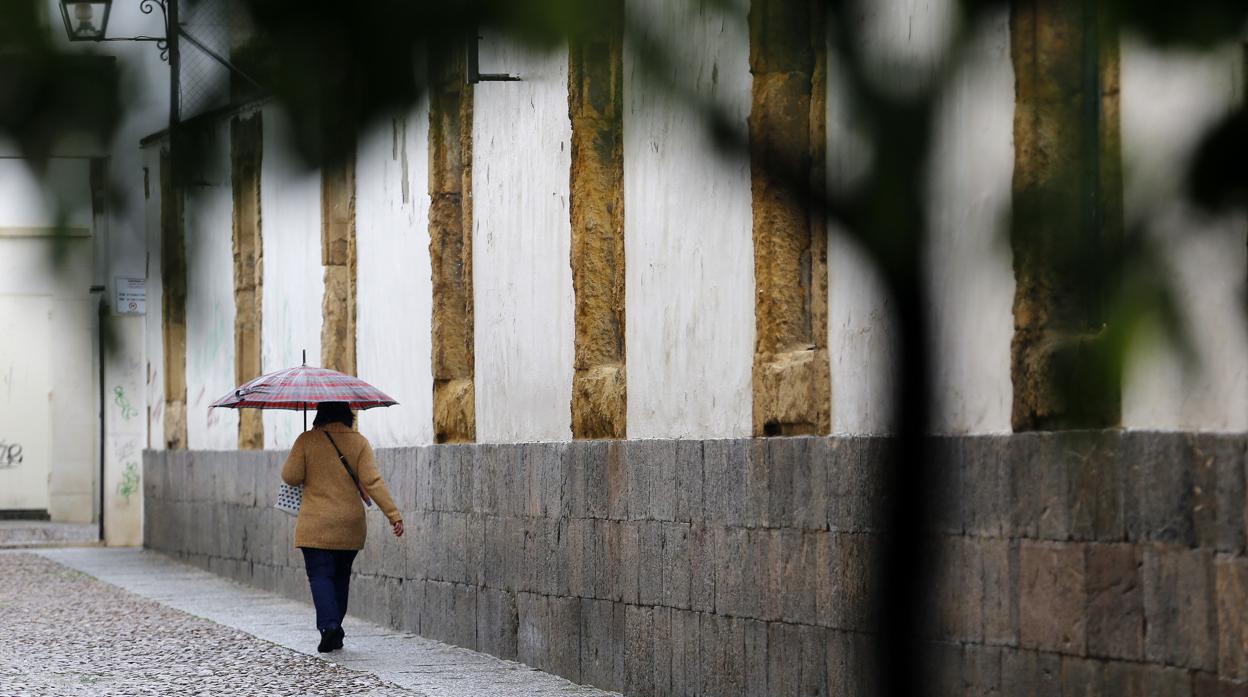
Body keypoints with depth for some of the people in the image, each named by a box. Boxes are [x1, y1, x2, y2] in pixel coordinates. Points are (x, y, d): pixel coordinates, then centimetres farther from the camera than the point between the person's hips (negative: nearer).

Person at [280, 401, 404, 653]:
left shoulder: (306, 441, -5)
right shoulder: (359, 443, -1)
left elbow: (291, 477, -5)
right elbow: (372, 481, -8)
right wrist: (393, 514, -9)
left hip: (316, 525, -3)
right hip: (350, 527, 3)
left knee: (320, 575, -3)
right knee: (341, 576, 16)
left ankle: (329, 625, -23)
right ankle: (335, 630, 19)